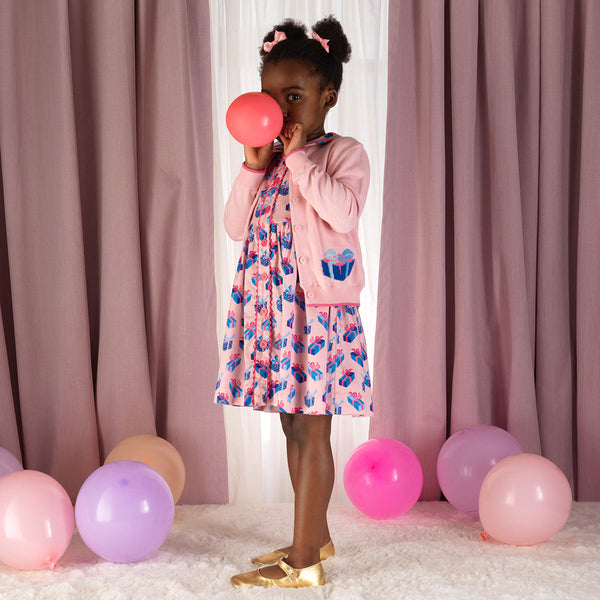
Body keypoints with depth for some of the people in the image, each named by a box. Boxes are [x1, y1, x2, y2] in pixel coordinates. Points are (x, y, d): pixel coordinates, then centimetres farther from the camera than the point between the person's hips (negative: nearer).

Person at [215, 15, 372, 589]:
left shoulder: (343, 152, -3)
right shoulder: (270, 160, 15)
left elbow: (344, 210, -21)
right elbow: (237, 228, 9)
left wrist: (298, 158, -16)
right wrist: (254, 168, -1)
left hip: (319, 305, -7)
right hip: (271, 306, 7)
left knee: (312, 429, -5)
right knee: (294, 427, 13)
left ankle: (303, 560, 0)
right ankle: (315, 536, 26)